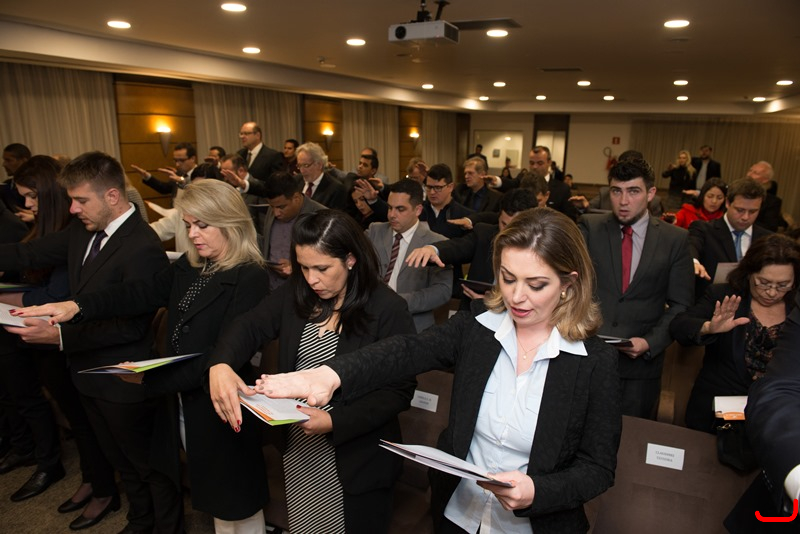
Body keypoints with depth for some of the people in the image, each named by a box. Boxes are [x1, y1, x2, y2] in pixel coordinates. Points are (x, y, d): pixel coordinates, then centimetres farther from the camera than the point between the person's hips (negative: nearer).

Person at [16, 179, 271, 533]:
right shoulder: (189, 266, 6)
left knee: (236, 502, 13)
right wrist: (77, 306, -14)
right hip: (183, 398, 7)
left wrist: (151, 378, -24)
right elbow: (142, 294, -1)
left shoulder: (250, 279, -21)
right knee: (213, 494, 23)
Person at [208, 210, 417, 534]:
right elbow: (251, 326, -8)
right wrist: (220, 365, -30)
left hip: (357, 460, -4)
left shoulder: (388, 309, -19)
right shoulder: (296, 293, -3)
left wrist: (335, 422, -27)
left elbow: (399, 391, -18)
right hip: (297, 450, 5)